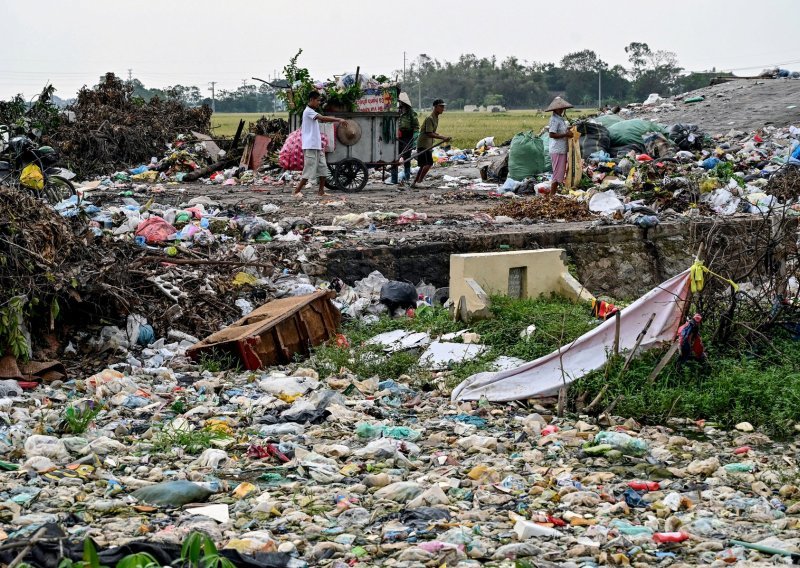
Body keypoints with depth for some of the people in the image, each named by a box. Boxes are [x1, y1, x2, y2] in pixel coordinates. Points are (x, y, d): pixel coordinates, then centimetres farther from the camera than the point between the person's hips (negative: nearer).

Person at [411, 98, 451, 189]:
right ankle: (418, 182, -15)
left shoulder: (436, 118, 13)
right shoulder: (430, 119, -18)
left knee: (423, 165, 12)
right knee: (428, 163, -17)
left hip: (428, 145, 10)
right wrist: (443, 138, -29)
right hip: (423, 145, -10)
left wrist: (444, 137, 13)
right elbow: (429, 134, -25)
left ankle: (414, 183, 18)